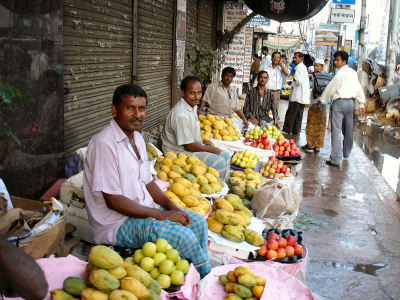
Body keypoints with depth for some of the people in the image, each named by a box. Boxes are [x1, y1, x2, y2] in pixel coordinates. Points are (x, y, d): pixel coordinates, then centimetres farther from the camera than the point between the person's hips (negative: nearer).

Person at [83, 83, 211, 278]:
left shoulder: (137, 137, 9)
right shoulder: (104, 144, -21)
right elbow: (113, 201, -22)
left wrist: (171, 207, -1)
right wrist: (162, 215, -20)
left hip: (144, 208, 9)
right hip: (117, 223, -9)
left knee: (197, 222, 2)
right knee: (182, 236, -23)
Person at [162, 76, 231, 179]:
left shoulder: (192, 106, 4)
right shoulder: (181, 115, -28)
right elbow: (188, 146, -24)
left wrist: (203, 141, 8)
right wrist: (210, 149, -13)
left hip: (192, 146, 10)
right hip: (181, 153, -10)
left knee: (225, 155, 8)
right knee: (219, 162, -19)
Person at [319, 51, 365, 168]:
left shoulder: (341, 73, -13)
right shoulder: (353, 72, 10)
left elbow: (330, 88, -9)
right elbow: (359, 89, 13)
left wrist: (322, 100, 2)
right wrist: (362, 104, 18)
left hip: (339, 102, -8)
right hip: (350, 102, 8)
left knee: (336, 130, -8)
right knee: (348, 129, 21)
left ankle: (335, 160, -12)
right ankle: (346, 152, 40)